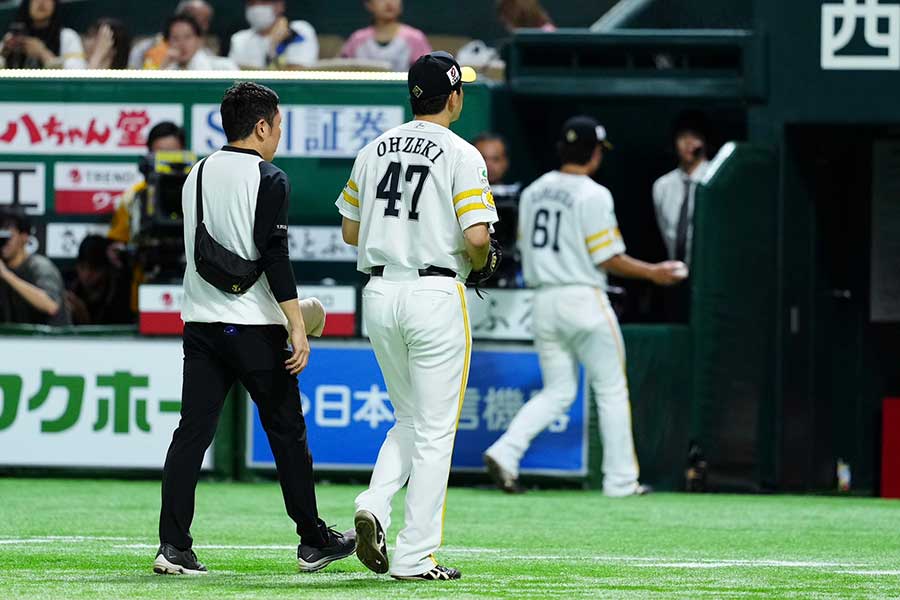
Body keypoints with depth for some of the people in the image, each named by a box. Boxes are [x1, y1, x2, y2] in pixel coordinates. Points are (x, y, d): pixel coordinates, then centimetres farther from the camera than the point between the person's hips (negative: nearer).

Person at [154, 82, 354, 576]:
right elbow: (274, 256, -16)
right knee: (286, 430, 6)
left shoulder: (197, 176, 13)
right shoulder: (269, 179, -8)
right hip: (254, 327, -6)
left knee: (192, 431, 1)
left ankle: (173, 545, -9)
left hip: (200, 323, 6)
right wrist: (297, 327, -16)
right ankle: (313, 541, 15)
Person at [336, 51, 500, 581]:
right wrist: (480, 265, 4)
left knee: (410, 419, 20)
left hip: (380, 293, 6)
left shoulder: (375, 150, 10)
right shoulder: (461, 155, -8)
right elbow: (476, 236, -17)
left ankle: (374, 508, -5)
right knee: (434, 430, 2)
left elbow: (350, 230, 13)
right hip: (435, 295, -6)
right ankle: (414, 556, 0)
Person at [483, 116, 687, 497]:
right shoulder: (593, 195, -12)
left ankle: (506, 452, -9)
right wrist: (653, 273, 0)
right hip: (584, 299, -6)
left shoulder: (532, 192, 9)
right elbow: (608, 258, -13)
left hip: (543, 302, 6)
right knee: (611, 390, 6)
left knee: (557, 392, 12)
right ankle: (620, 480, 7)